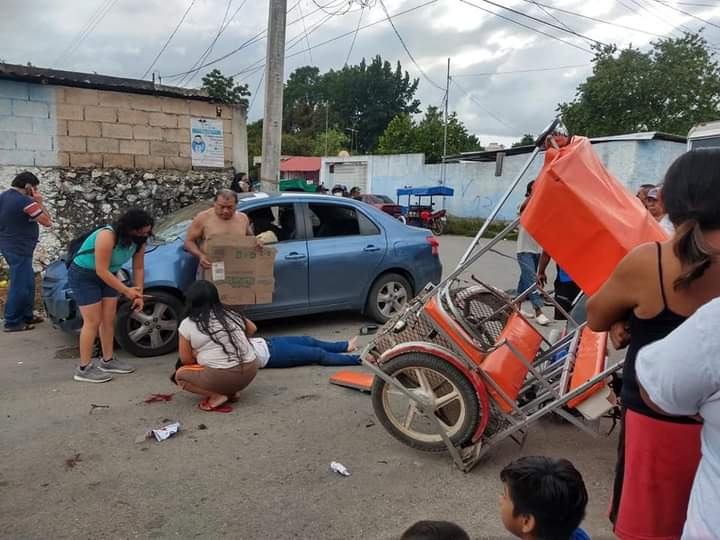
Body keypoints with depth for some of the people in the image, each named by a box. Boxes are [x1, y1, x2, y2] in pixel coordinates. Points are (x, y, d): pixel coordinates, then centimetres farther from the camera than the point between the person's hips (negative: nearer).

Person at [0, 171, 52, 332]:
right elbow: (47, 222, -13)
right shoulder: (25, 201, -19)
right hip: (19, 249, -10)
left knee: (28, 283, 18)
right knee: (19, 286, -2)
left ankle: (27, 316, 27)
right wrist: (39, 202, -7)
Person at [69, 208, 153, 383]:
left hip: (107, 276, 7)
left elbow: (138, 268, -3)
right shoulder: (107, 236, -32)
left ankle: (107, 360, 19)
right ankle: (84, 368, 0)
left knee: (109, 319, 6)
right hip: (83, 275, -7)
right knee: (93, 321, -8)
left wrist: (139, 294, -9)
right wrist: (126, 291, -31)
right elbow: (101, 270, -32)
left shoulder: (138, 241, -10)